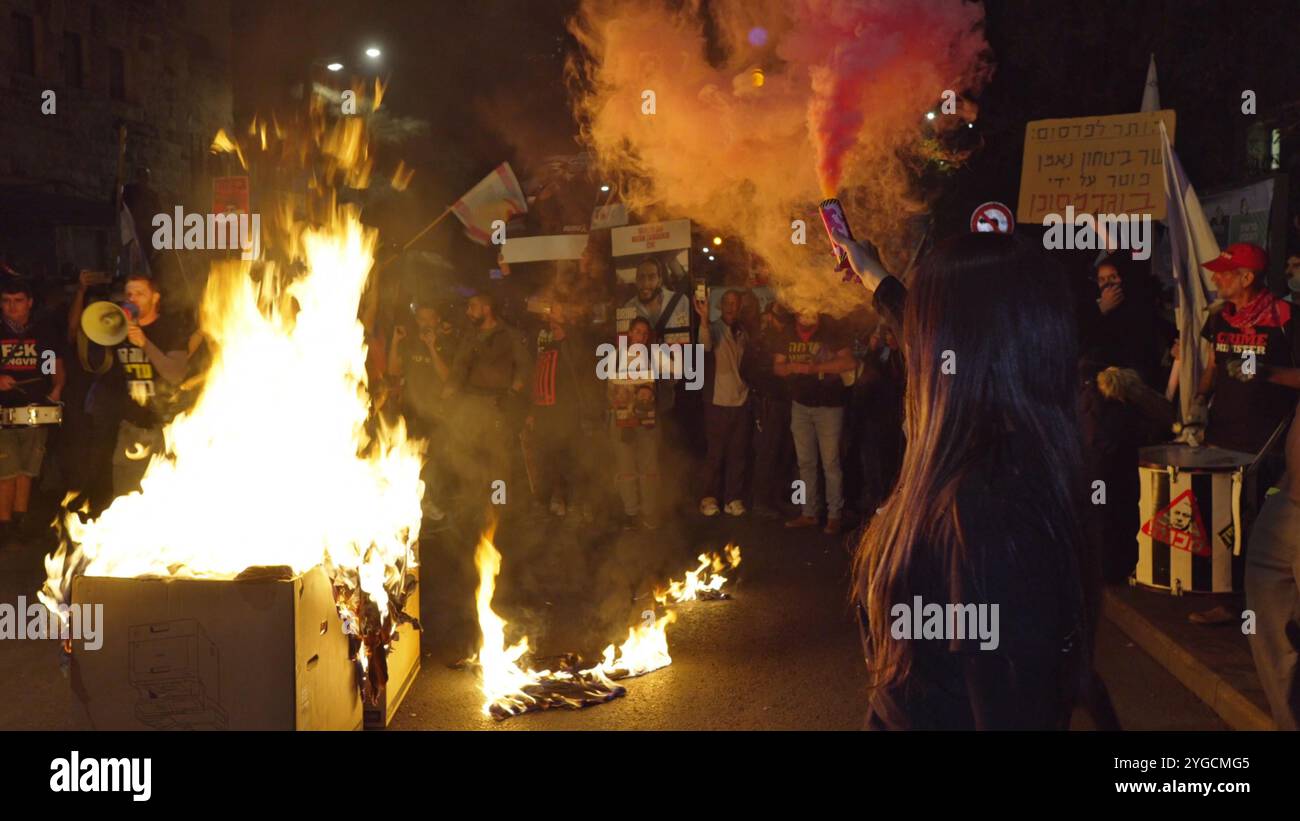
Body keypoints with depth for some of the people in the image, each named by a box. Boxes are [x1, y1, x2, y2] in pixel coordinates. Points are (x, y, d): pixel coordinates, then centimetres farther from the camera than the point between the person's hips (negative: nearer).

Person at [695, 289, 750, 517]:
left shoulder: (743, 333, 10)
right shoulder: (713, 329, -6)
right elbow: (705, 345, -29)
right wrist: (704, 319, -45)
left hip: (741, 401, 4)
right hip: (718, 401, -4)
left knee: (738, 453, 6)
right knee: (715, 453, 0)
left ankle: (734, 498, 14)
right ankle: (709, 498, 10)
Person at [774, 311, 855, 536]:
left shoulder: (831, 336, -8)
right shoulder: (789, 337, 5)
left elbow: (850, 362, -19)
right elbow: (777, 367, 7)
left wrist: (815, 367, -22)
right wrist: (793, 367, -15)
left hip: (829, 407, -5)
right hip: (800, 405, 5)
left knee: (830, 462, -4)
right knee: (805, 462, 9)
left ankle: (834, 515, 3)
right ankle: (809, 513, 17)